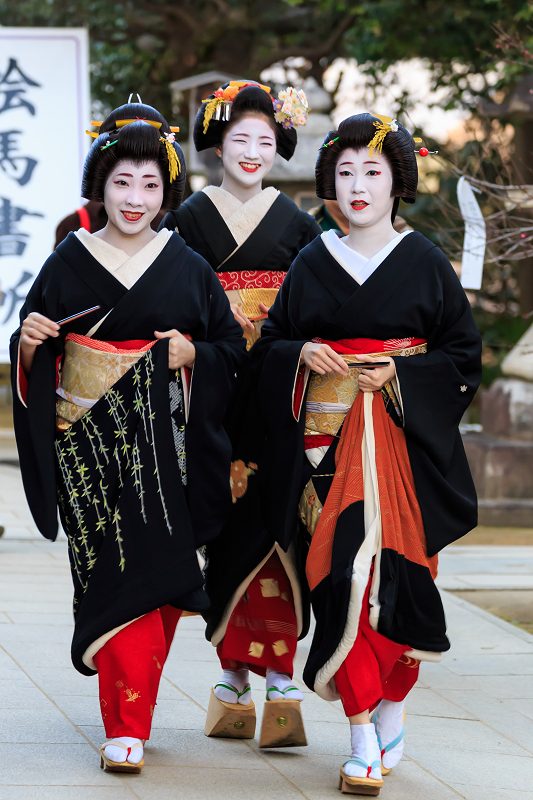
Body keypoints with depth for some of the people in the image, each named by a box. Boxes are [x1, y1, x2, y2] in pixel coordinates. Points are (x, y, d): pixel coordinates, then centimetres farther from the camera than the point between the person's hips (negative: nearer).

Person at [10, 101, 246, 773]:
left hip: (164, 440, 2)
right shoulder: (69, 263, 5)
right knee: (115, 572, -10)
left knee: (160, 575, -1)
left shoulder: (187, 268, 8)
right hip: (89, 437, -2)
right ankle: (126, 728, -6)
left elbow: (233, 349, 12)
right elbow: (30, 361, 8)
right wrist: (30, 343, -14)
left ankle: (130, 712, 15)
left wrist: (192, 352, -7)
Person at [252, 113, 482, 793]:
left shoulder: (425, 263, 3)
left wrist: (400, 374, -10)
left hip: (402, 436, -2)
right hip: (327, 437, 2)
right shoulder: (313, 264, 9)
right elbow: (268, 345, 14)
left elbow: (463, 355, 4)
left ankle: (389, 710, 12)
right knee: (341, 571, -7)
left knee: (392, 569, -8)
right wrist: (302, 353, -7)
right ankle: (366, 737, -4)